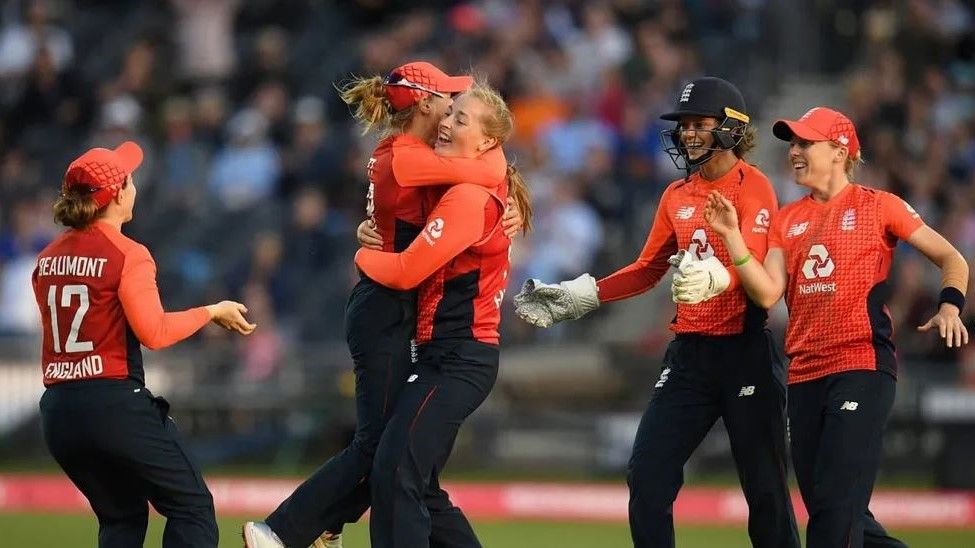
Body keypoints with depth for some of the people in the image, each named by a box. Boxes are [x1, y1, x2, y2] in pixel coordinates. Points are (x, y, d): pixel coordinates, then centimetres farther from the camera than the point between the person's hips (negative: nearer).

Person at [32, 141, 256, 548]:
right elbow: (154, 332, -16)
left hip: (57, 409, 7)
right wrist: (212, 312, -3)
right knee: (192, 509, 1)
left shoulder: (48, 259, 12)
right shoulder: (127, 255, -10)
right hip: (115, 404, -7)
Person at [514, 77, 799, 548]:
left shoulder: (752, 187, -7)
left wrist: (714, 277, -45)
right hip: (689, 351, 7)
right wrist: (579, 296, 14)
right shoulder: (677, 196, 14)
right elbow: (647, 269, 22)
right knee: (646, 478, -1)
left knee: (765, 488, -4)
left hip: (744, 349, -7)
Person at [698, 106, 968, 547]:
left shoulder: (877, 206, 1)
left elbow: (951, 259, 3)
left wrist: (949, 307, -15)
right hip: (805, 374, 6)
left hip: (863, 366, -6)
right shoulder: (787, 220, 16)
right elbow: (768, 294, 4)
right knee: (822, 506, 8)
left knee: (836, 505, -14)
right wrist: (732, 235, -4)